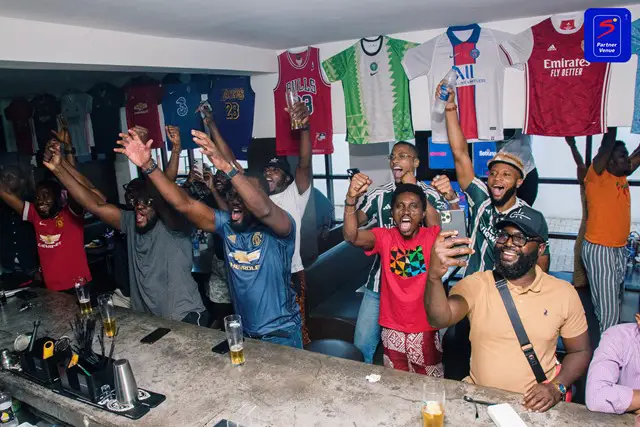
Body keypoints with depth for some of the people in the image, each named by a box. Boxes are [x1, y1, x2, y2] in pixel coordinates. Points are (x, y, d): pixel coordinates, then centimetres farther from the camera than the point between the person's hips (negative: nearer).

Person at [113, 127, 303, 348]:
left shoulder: (279, 228, -19)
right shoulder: (227, 225, -5)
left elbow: (264, 210, -42)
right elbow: (185, 204, -12)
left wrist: (226, 167, -53)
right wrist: (148, 165, -23)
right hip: (244, 331, 5)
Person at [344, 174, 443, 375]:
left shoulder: (433, 236, -9)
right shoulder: (384, 237, -8)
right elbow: (351, 236, -26)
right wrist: (351, 199, -44)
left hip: (425, 330, -1)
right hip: (392, 330, 1)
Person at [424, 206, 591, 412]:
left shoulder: (564, 293, -2)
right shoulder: (476, 284, -6)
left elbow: (580, 352, 8)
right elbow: (440, 319, -23)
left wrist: (557, 387, -9)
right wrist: (434, 276, -42)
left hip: (534, 403, 1)